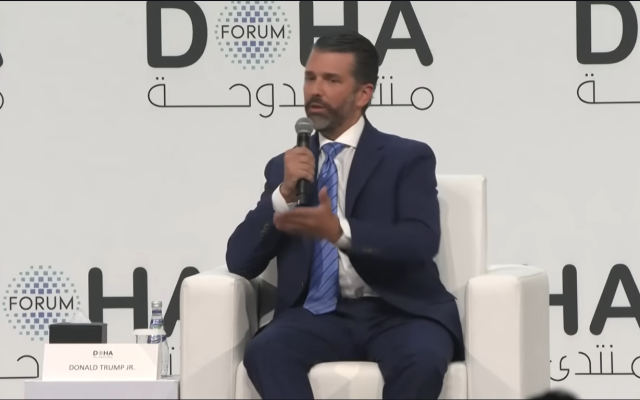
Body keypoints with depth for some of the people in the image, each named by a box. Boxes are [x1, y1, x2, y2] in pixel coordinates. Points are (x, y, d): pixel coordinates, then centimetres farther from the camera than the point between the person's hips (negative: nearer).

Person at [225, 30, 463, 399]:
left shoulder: (408, 158, 7)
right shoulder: (285, 167, 17)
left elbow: (422, 242, -11)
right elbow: (240, 262, 8)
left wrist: (340, 231, -26)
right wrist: (283, 195, -8)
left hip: (398, 313, -3)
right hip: (319, 315, 3)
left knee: (421, 360, -36)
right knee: (264, 351, -30)